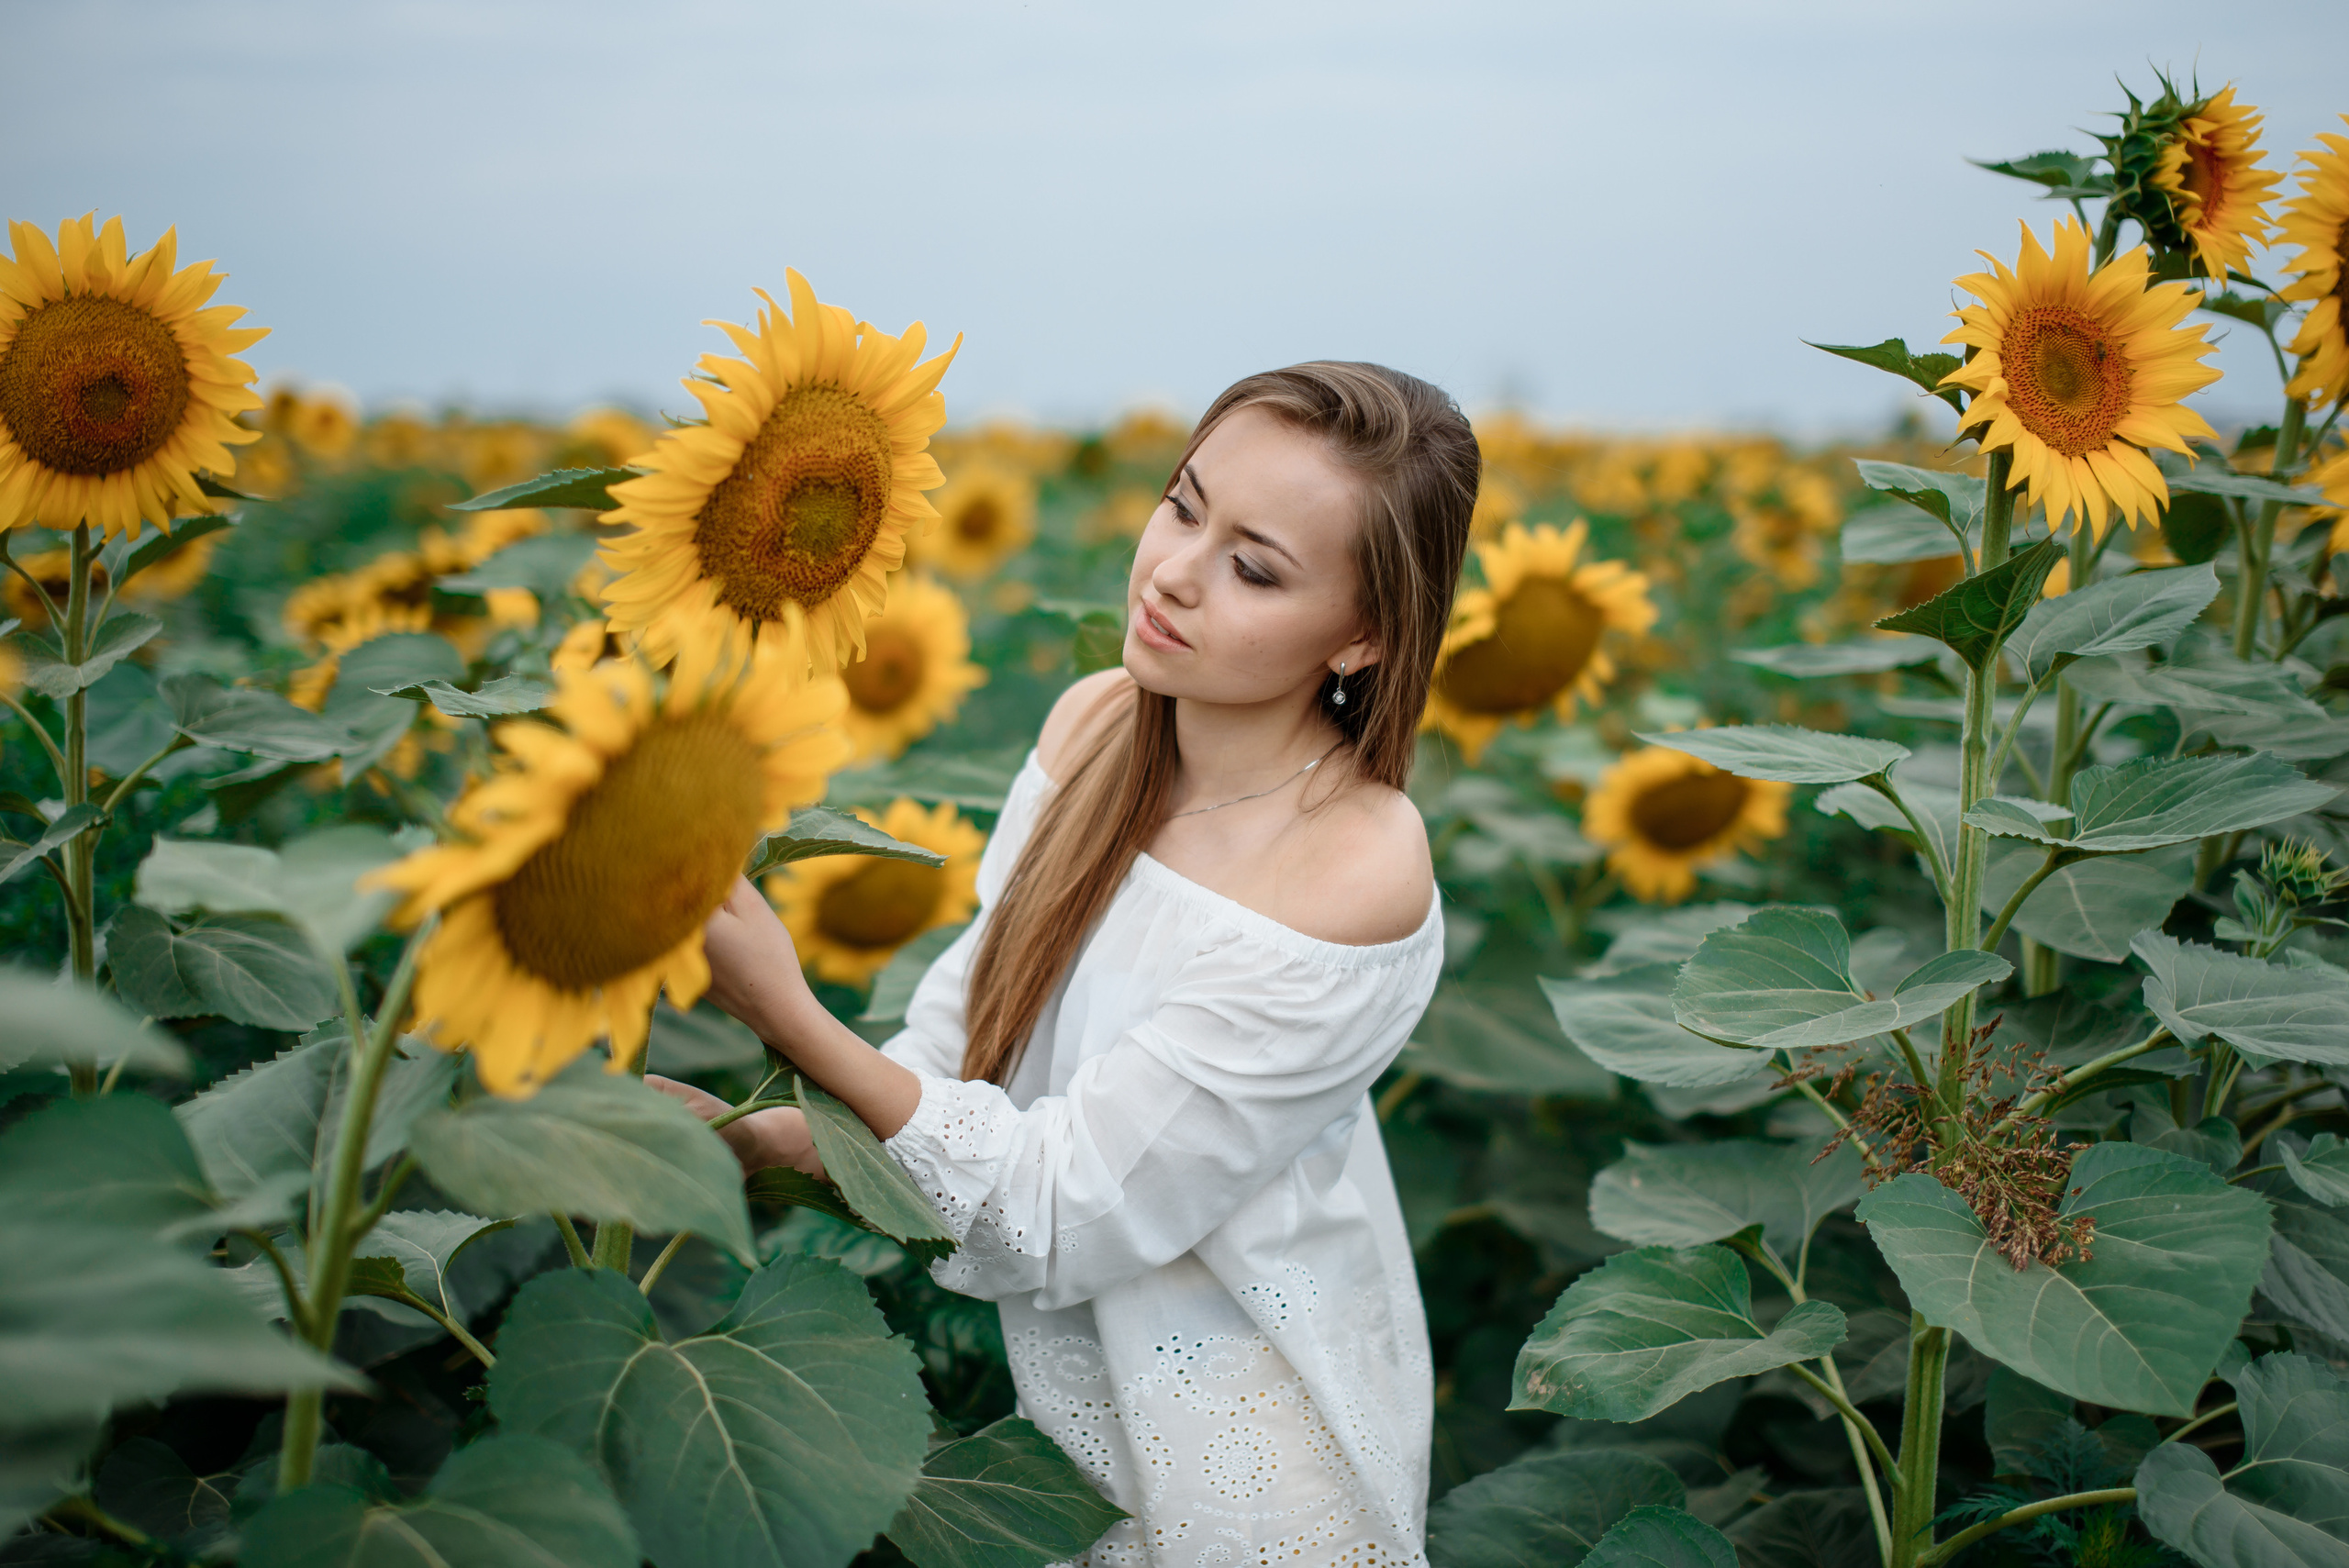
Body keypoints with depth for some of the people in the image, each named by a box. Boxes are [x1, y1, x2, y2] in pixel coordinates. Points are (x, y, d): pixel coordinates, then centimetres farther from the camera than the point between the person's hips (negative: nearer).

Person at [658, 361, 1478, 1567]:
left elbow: (1055, 1213, -26)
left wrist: (786, 1015, -33)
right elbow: (980, 1008, 1)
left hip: (1245, 1459, -5)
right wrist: (778, 1131, -14)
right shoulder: (1096, 723, -9)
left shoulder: (1355, 874, -30)